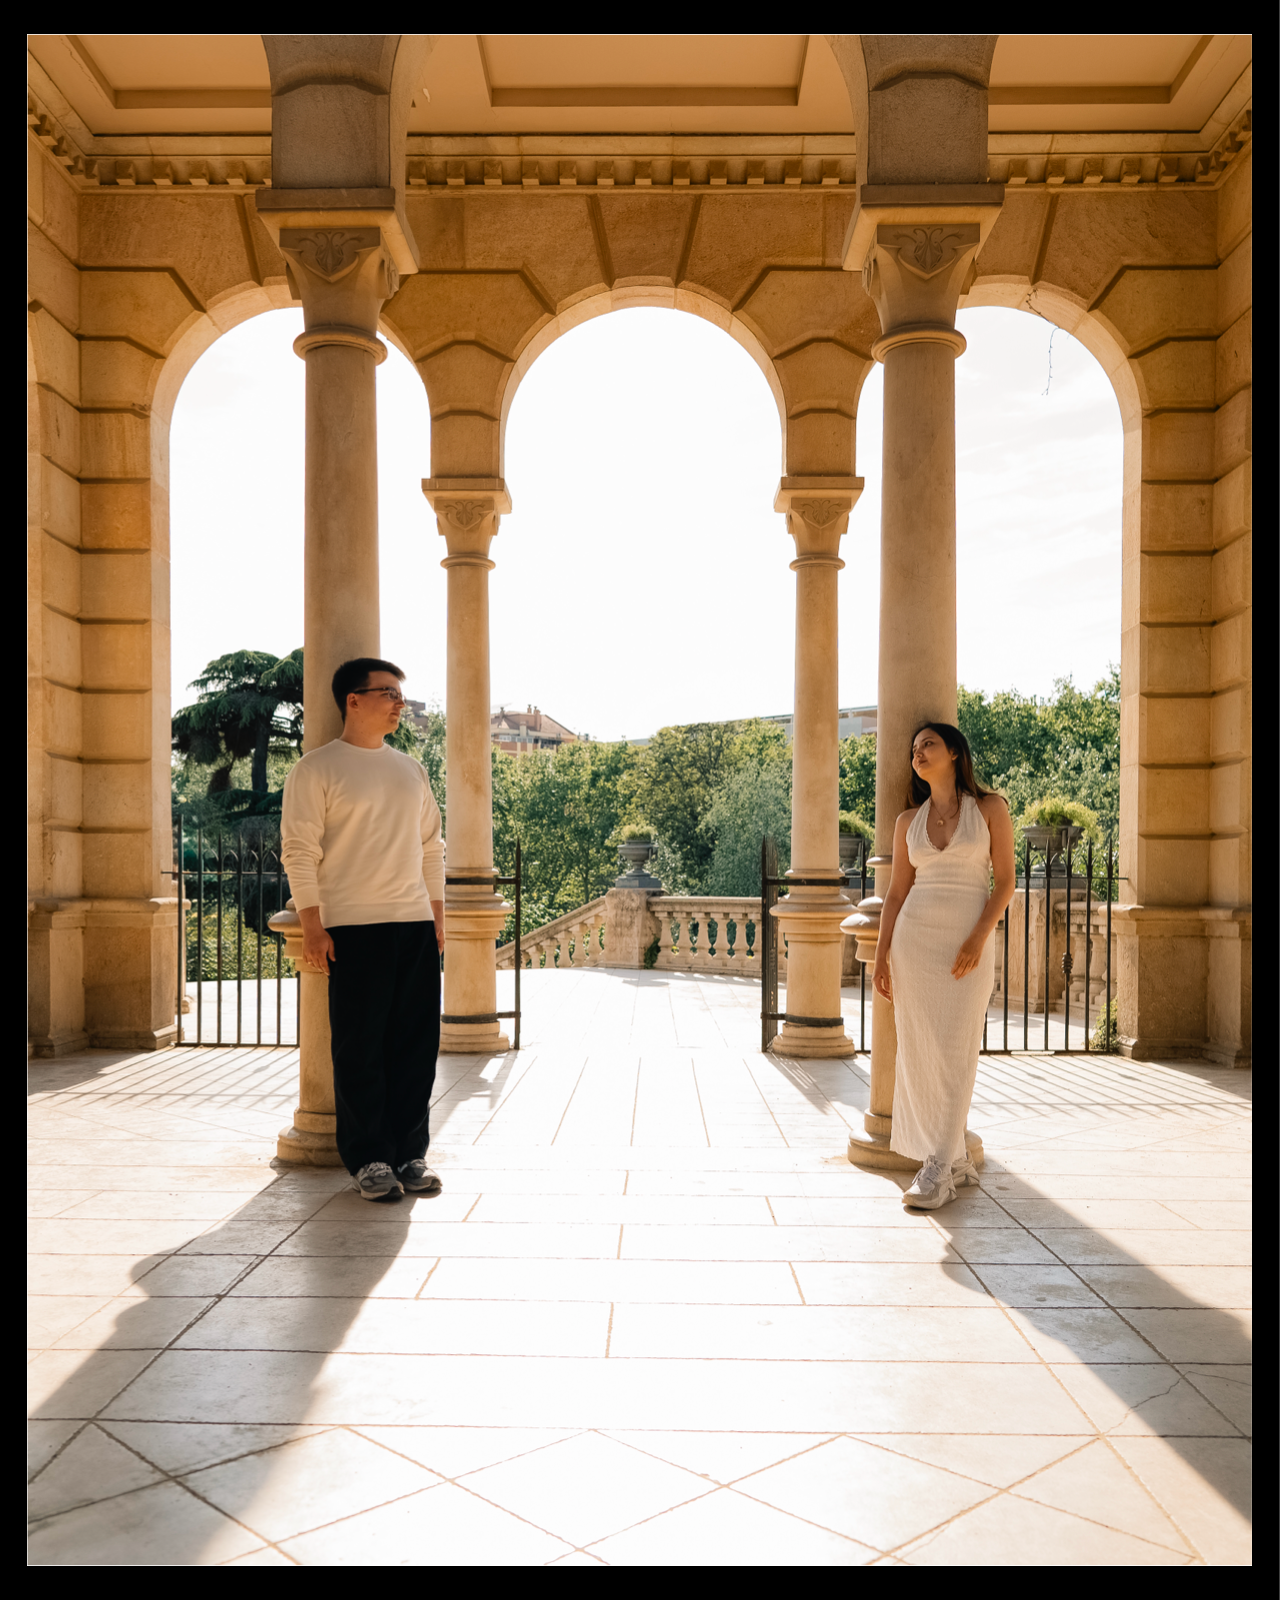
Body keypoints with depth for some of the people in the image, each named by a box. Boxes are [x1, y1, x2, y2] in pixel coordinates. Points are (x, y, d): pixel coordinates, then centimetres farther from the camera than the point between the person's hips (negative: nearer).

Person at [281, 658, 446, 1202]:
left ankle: (410, 1153, 17)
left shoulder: (411, 769, 16)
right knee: (360, 1048, 0)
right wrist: (312, 927, -12)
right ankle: (368, 1158, 11)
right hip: (353, 927, -5)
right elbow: (299, 850, -6)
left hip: (416, 923, 5)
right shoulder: (316, 768, -2)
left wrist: (437, 916, 14)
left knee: (417, 1043, 6)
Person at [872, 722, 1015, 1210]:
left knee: (955, 1055, -6)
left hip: (969, 942, -3)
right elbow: (896, 893, 10)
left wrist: (978, 939, -15)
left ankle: (937, 1172, -1)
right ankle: (954, 1159, 15)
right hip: (914, 937, 3)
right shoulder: (908, 820, 10)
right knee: (919, 1053, 2)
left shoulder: (990, 807, 2)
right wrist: (881, 957, 3)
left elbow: (1005, 881, -2)